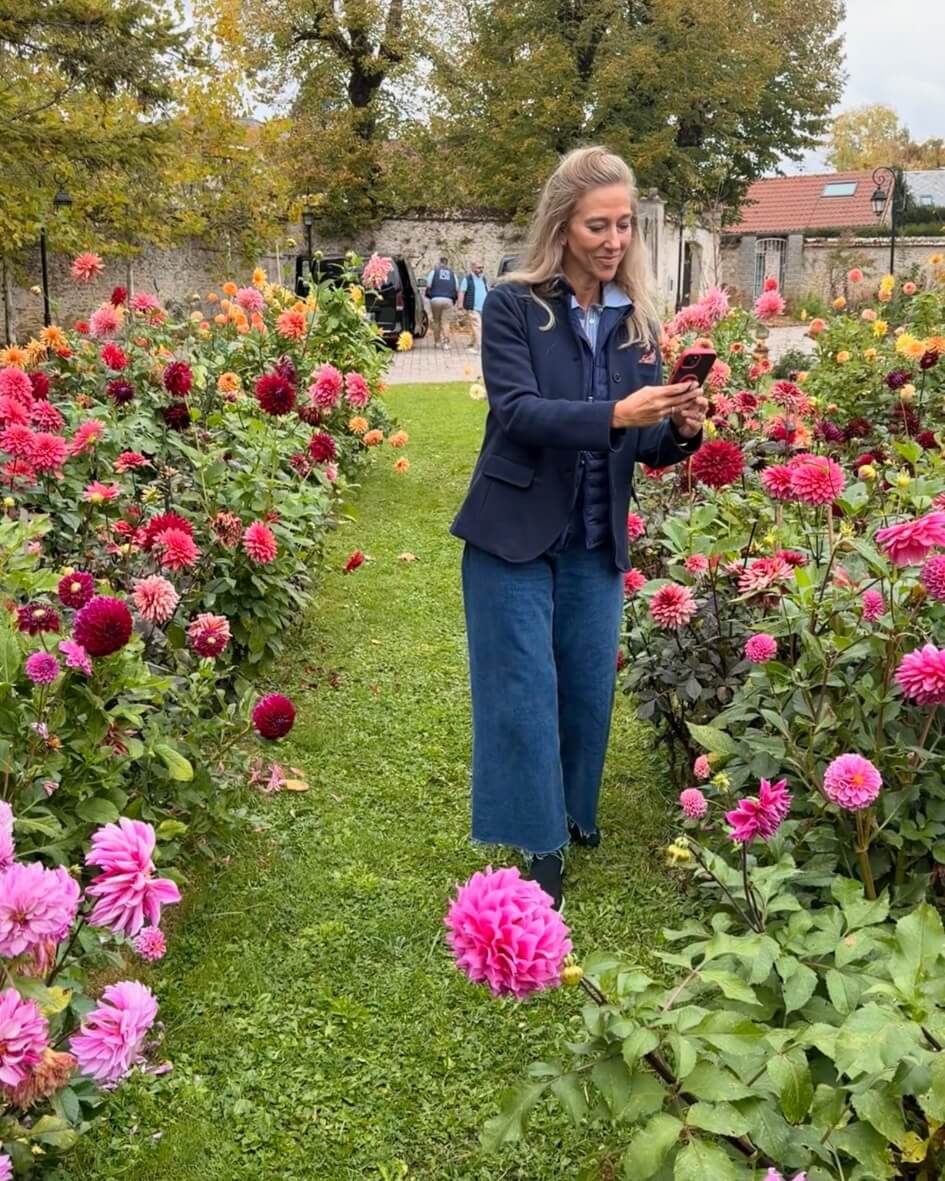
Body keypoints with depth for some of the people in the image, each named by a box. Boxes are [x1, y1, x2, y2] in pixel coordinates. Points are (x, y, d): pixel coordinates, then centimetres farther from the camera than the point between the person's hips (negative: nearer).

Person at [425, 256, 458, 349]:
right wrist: (453, 298, 21)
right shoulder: (452, 274, 11)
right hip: (448, 300, 1)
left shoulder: (434, 271, 4)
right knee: (446, 322, -1)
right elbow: (456, 289, 7)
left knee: (436, 321, 11)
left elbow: (428, 286, -3)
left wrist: (429, 295, 14)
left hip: (436, 299, -1)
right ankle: (446, 342, -12)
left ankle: (437, 342, 15)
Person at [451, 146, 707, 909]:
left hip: (597, 543, 4)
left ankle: (575, 814, 34)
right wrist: (613, 414, -33)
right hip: (515, 534, -4)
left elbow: (649, 445, 4)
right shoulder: (513, 306, -8)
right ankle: (539, 845, 12)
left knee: (589, 689, 12)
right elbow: (516, 412, -20)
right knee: (525, 693, 1)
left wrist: (683, 429, -19)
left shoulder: (637, 320, 5)